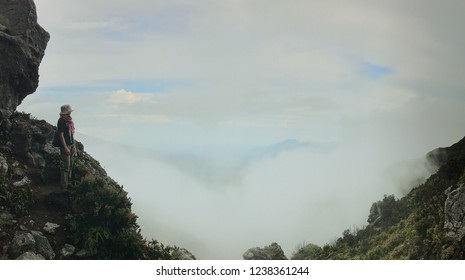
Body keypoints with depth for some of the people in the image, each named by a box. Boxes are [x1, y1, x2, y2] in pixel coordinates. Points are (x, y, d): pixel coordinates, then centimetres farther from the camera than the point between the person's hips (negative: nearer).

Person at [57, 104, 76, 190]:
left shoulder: (69, 120, 10)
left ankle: (68, 182, 26)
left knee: (70, 165, 14)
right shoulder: (61, 121, -16)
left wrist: (73, 146, 17)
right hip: (65, 145, -8)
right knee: (66, 166, -6)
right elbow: (61, 135, -17)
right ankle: (64, 186, 2)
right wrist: (65, 147, -20)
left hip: (71, 145, 8)